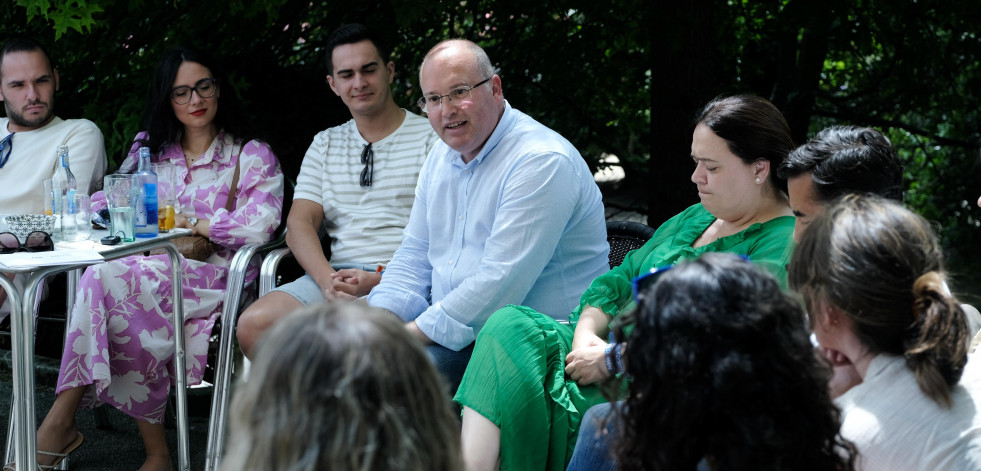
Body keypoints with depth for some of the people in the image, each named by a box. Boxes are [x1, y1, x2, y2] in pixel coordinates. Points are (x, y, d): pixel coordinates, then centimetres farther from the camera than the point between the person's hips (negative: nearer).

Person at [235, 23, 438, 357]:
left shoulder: (432, 139, 6)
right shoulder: (325, 145, 22)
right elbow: (299, 224, 11)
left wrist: (380, 279, -18)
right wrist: (328, 279, -11)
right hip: (335, 275, 5)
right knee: (253, 324, -22)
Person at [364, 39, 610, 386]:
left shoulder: (542, 162, -18)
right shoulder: (443, 155, 12)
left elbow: (501, 283, -24)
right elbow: (414, 254, 17)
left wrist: (413, 335, -22)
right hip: (450, 332, 8)